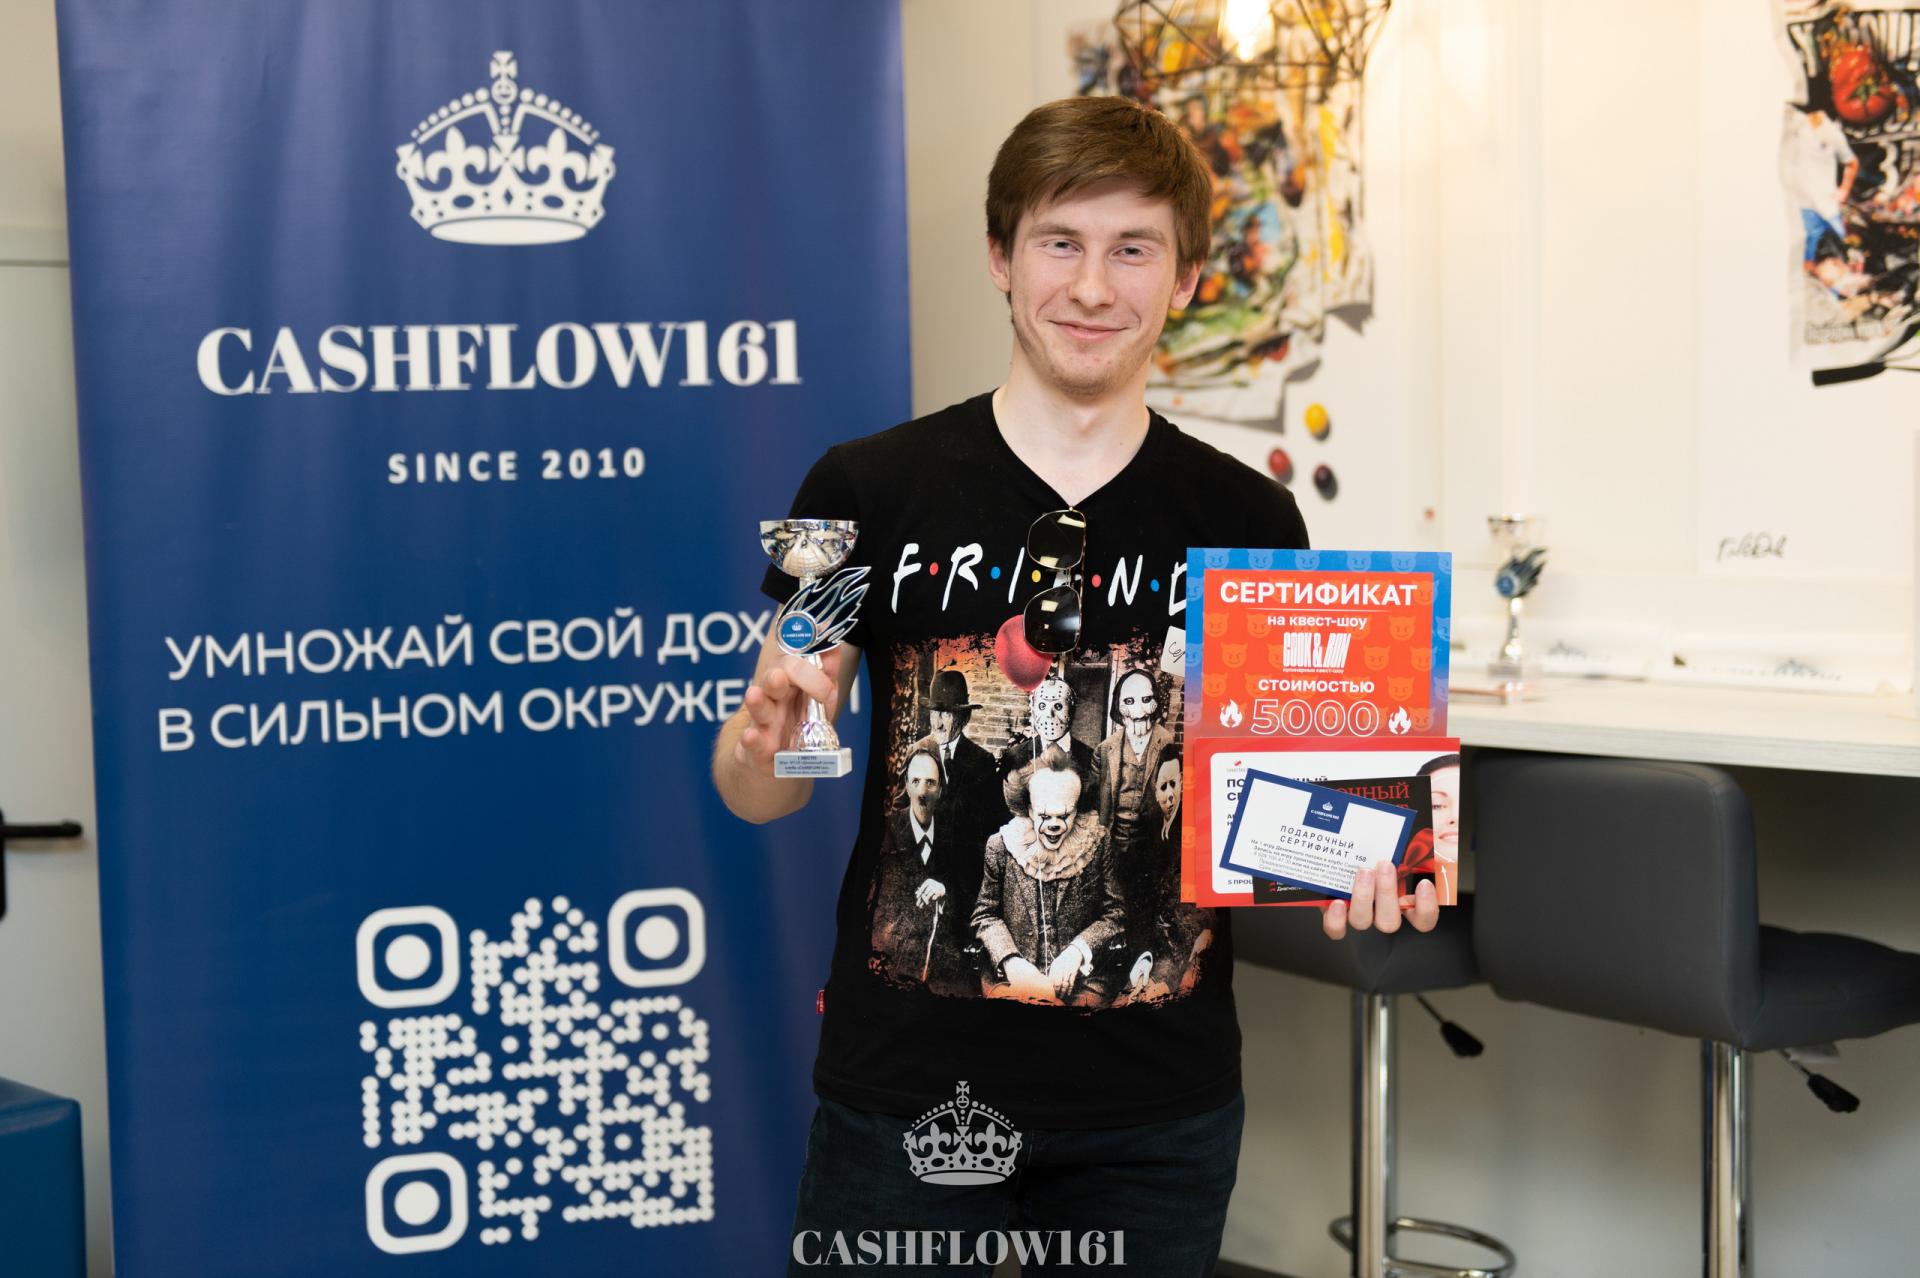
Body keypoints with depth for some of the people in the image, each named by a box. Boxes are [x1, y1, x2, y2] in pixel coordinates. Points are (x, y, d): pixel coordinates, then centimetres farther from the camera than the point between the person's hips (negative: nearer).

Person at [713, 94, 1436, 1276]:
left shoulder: (1249, 521, 1)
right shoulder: (867, 491, -3)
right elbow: (757, 790, 0)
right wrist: (770, 741, -21)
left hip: (1158, 1104, 2)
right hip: (907, 1083, -1)